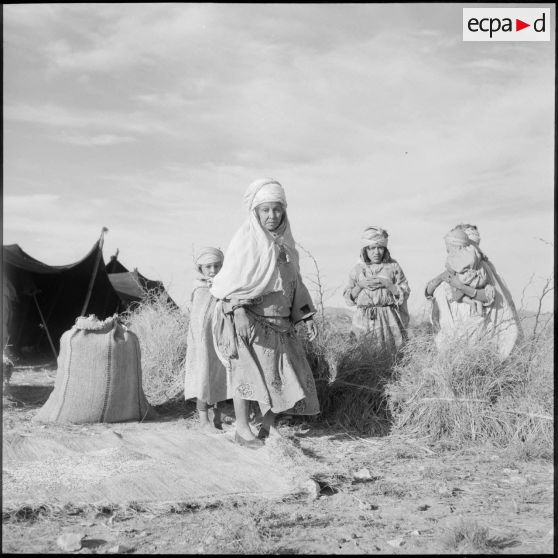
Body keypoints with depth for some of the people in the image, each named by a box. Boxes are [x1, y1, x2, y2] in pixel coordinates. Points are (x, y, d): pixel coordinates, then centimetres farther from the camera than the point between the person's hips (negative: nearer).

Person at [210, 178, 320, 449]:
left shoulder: (284, 240, 11)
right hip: (250, 319, -7)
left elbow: (295, 281, 18)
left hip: (280, 320, 7)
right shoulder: (246, 238, -8)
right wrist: (237, 310, -25)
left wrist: (306, 315, 13)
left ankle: (268, 427, 18)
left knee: (286, 371, 6)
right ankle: (242, 429, 13)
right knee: (249, 371, -1)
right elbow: (231, 278, -14)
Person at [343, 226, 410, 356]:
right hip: (364, 320, 1)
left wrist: (387, 284, -14)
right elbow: (348, 297, 7)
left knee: (389, 353, 1)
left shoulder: (393, 266, 2)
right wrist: (360, 286, -9)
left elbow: (405, 293, 0)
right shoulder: (357, 269, 5)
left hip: (388, 319, -1)